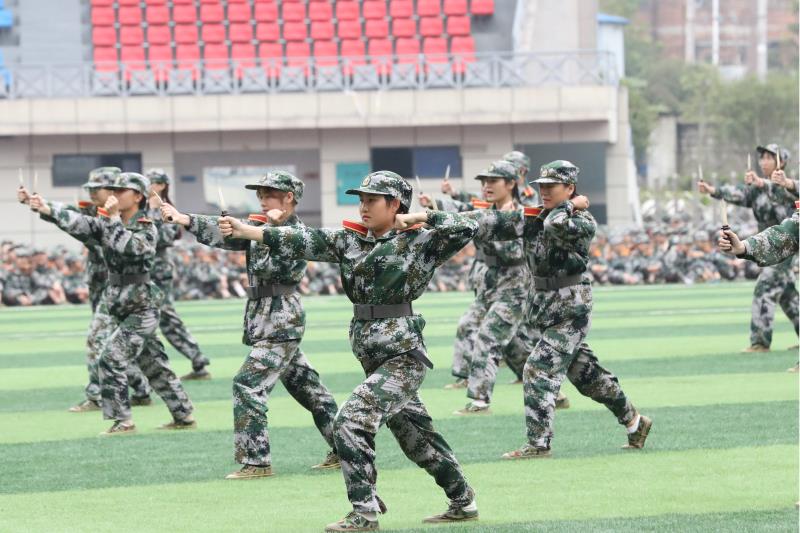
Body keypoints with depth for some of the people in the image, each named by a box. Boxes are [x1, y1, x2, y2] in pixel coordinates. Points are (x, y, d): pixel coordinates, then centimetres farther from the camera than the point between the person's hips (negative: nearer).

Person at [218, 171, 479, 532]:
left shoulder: (419, 242, -6)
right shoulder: (351, 240, 9)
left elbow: (466, 228, -16)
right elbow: (303, 241, 2)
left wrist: (416, 218, -12)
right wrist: (245, 231, -6)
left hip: (403, 355, -7)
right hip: (371, 353, 7)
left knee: (352, 420, -16)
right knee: (416, 437, 15)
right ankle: (463, 503, 29)